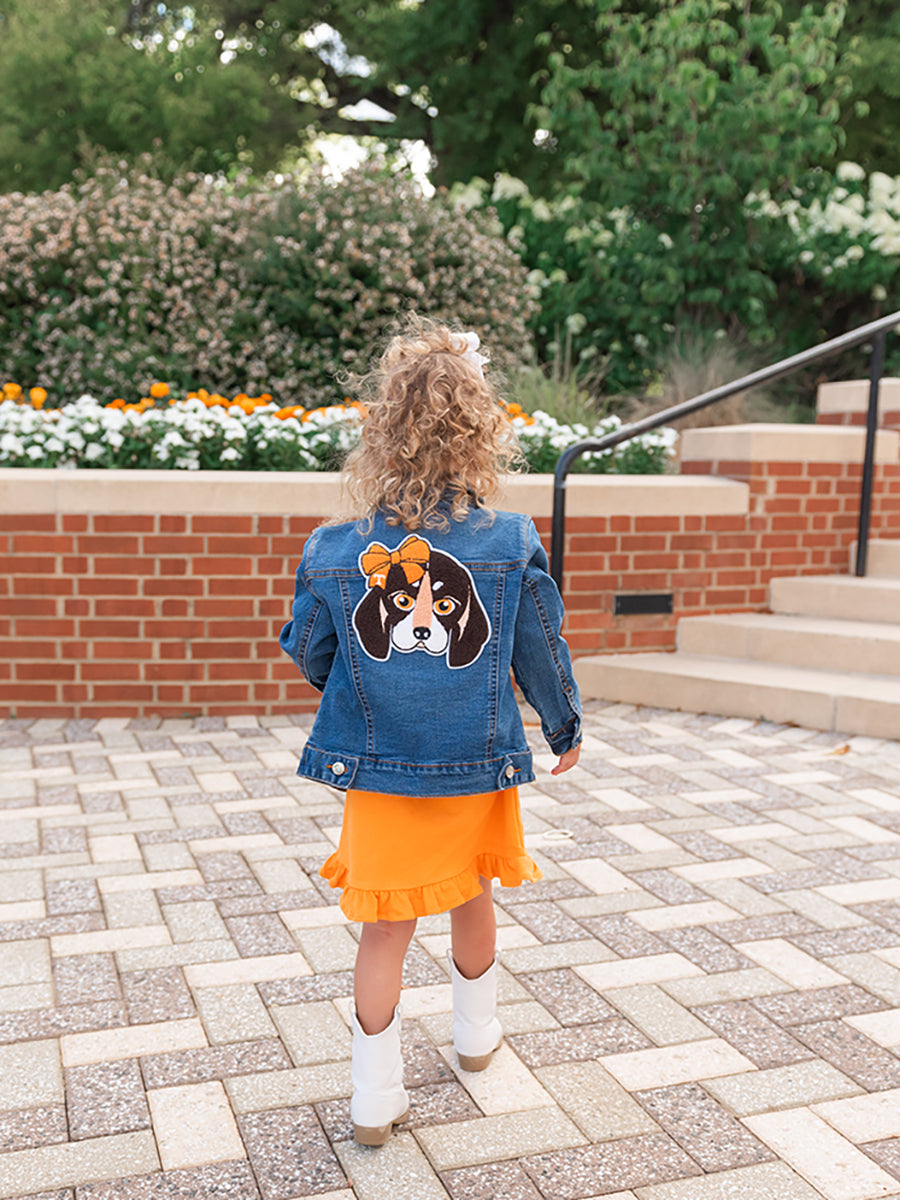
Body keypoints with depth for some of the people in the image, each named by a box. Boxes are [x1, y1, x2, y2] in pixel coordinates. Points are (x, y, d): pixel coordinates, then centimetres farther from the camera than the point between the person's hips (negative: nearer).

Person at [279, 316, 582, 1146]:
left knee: (387, 928, 11)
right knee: (473, 900, 23)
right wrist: (566, 730, 16)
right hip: (479, 768, 1)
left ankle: (375, 1100, 22)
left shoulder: (333, 551, -12)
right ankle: (477, 1037, 46)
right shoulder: (512, 545, -14)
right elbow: (543, 656, -3)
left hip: (379, 773, 0)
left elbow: (308, 654, 3)